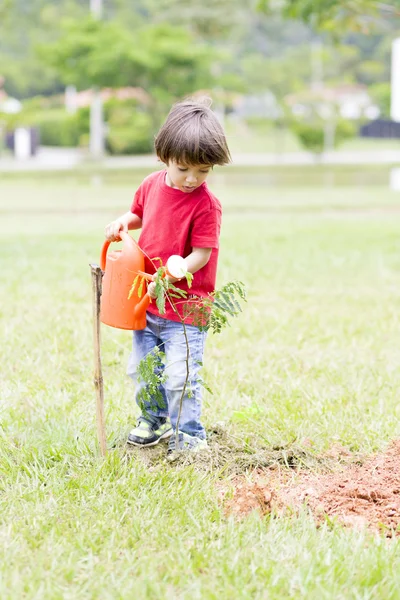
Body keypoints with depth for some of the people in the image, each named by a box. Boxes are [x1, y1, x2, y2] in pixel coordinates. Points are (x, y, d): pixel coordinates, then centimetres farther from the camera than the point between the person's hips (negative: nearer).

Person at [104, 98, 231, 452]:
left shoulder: (206, 205, -18)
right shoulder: (152, 185, 1)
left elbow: (201, 255, -19)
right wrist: (124, 222, 1)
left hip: (185, 307, -7)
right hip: (147, 303, 7)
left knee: (180, 376, -10)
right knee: (141, 368, 17)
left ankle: (189, 437, 7)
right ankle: (154, 420, 39)